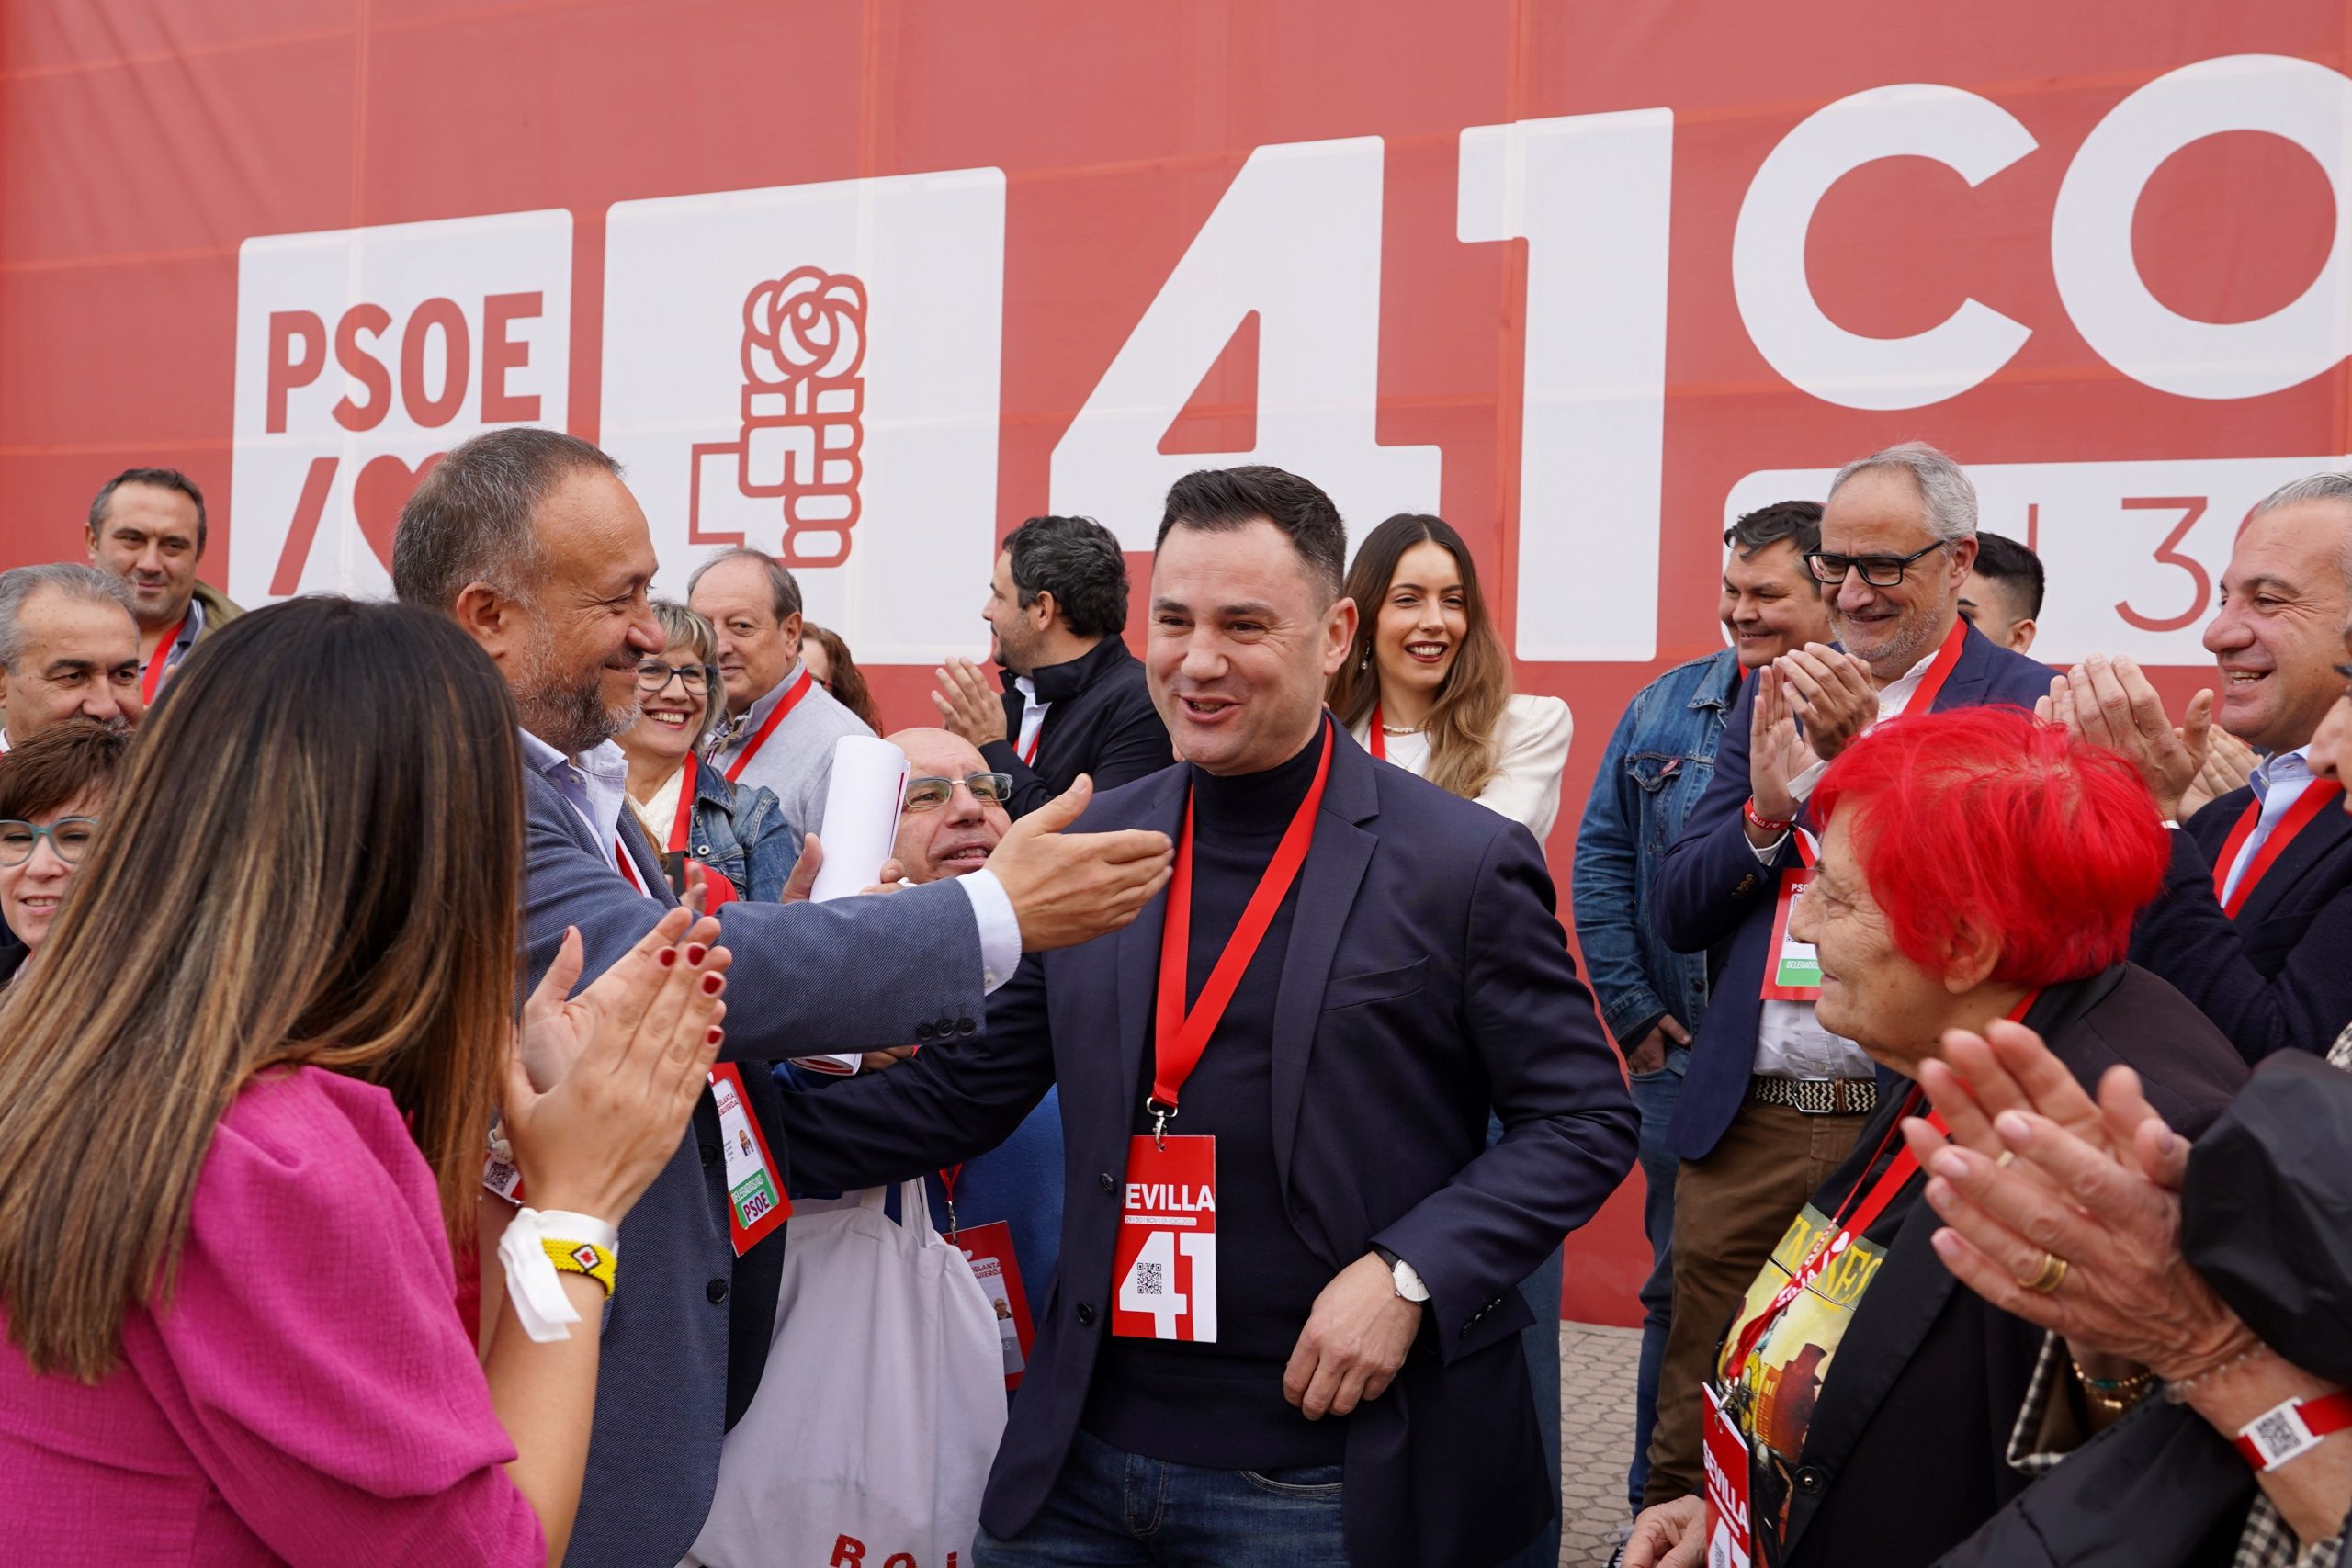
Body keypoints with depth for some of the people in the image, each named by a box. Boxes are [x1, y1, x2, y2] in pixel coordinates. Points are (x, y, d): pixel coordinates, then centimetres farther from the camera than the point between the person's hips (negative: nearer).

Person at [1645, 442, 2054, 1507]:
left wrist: (1861, 759, -23)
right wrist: (1768, 807, -10)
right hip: (1746, 1127, 4)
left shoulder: (2025, 704, -4)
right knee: (1692, 1448, 11)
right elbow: (1676, 916, 7)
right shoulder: (1774, 696, 10)